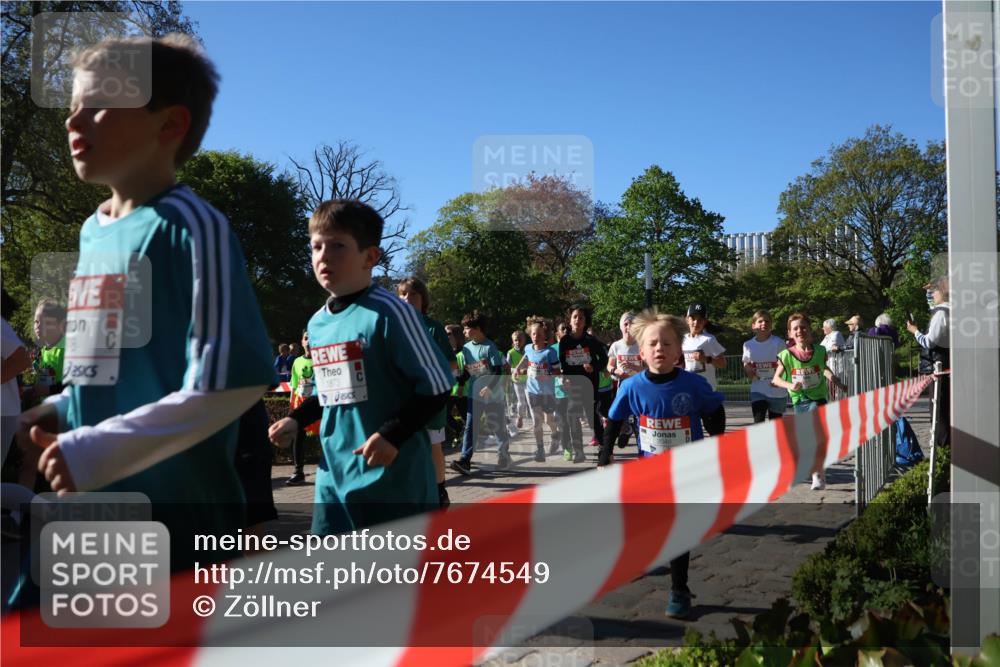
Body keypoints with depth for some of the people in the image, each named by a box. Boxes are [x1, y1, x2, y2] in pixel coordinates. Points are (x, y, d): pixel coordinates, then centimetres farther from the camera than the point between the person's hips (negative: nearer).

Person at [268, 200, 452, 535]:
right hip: (334, 475, 7)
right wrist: (295, 419, 12)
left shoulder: (389, 312, -14)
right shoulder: (317, 323, 10)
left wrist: (393, 434, -22)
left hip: (394, 477, -7)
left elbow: (436, 386, -14)